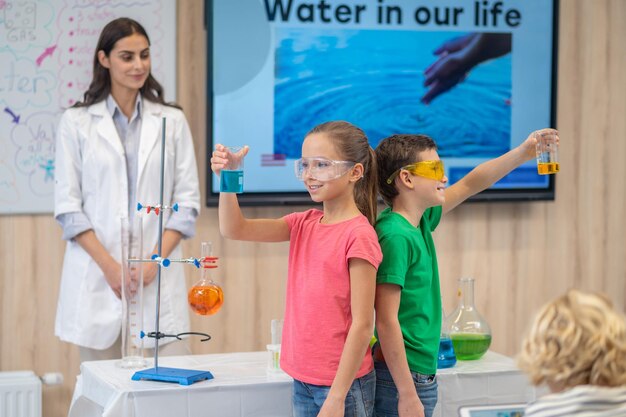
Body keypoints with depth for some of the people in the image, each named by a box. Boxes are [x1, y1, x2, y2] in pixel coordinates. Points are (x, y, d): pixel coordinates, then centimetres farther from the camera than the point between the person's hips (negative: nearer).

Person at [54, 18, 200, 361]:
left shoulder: (172, 121, 9)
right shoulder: (76, 122, 5)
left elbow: (187, 201, 5)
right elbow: (67, 206, 1)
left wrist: (154, 261, -8)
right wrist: (110, 266, -10)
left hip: (158, 275, 1)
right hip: (98, 275, -1)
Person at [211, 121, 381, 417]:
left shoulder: (358, 235, -15)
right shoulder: (305, 225, 6)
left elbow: (362, 324, -17)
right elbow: (234, 230, -1)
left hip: (341, 384, -7)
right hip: (303, 381, 7)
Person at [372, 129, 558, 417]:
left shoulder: (420, 221, 6)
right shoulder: (395, 235, -20)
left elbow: (469, 185, 20)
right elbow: (386, 321, -23)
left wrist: (522, 153, 12)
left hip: (423, 376, 9)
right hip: (402, 380, -9)